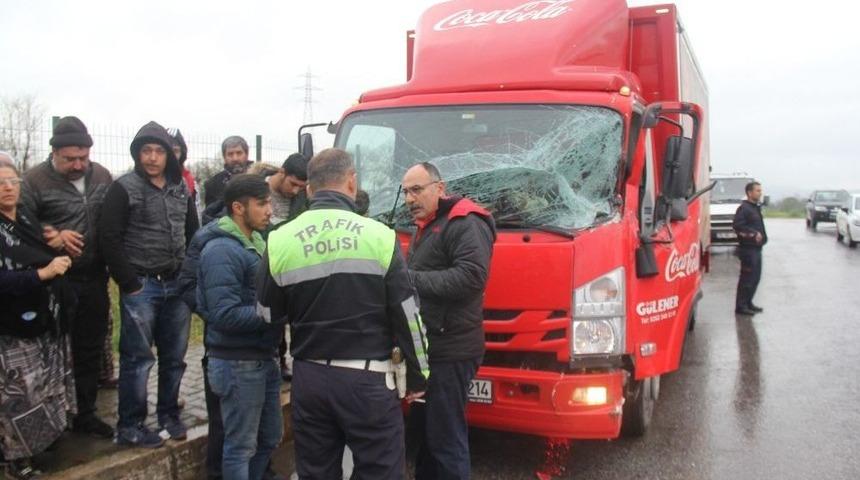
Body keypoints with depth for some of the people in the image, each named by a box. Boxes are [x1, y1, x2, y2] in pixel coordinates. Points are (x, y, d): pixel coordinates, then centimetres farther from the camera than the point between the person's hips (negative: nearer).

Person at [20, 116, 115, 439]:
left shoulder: (102, 176, 4)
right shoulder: (35, 180, -8)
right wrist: (53, 237, -18)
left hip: (94, 281, 4)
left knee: (90, 351, 13)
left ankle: (85, 414, 28)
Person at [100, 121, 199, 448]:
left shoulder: (181, 189, 10)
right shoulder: (124, 188, -6)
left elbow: (193, 234, 16)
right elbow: (110, 239, -10)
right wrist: (129, 284, -12)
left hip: (177, 285, 5)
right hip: (141, 286, -5)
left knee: (174, 357, 12)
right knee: (137, 358, 2)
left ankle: (169, 415, 26)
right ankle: (129, 427, 13)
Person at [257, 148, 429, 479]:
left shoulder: (280, 241, -3)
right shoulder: (379, 236, -7)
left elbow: (268, 314, 6)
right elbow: (407, 315, -4)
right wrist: (418, 375, 8)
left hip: (309, 378, 3)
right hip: (367, 379, -2)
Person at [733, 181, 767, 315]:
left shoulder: (756, 207, 18)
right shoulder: (744, 208, -14)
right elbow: (737, 225, -24)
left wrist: (762, 236, 12)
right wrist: (753, 233, -24)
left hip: (756, 248, 10)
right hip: (748, 249, -10)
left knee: (755, 277, 15)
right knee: (747, 278, -8)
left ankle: (748, 303, 25)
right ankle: (741, 306, -3)